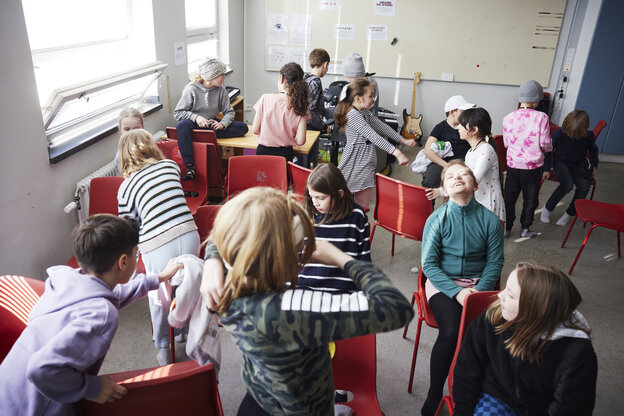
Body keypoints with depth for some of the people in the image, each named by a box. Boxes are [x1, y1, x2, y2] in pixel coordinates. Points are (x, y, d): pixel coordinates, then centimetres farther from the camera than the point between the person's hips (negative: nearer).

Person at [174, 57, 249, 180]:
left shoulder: (221, 90, 0)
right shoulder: (191, 89, -11)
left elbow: (229, 112, 2)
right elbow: (177, 112, -10)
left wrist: (222, 124, -20)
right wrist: (196, 117, -27)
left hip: (212, 124, 4)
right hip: (194, 124, -4)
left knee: (243, 127, -14)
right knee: (182, 125, -41)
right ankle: (190, 168, -42)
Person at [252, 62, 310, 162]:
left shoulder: (265, 99, -8)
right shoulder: (300, 107, -6)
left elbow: (255, 130, -2)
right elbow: (300, 141, -8)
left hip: (263, 152, 0)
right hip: (285, 154, 1)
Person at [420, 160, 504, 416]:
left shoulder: (490, 220, -1)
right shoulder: (437, 219, -5)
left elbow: (495, 262, 3)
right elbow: (428, 264, -5)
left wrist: (480, 291, -13)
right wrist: (457, 291, -16)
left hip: (478, 283, 2)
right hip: (443, 283, -2)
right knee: (451, 331, -27)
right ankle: (434, 395, -7)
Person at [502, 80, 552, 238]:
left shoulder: (508, 118, -5)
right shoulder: (541, 117, -13)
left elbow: (506, 143, 2)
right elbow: (545, 142, -10)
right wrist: (549, 147, 12)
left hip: (513, 164, 2)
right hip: (533, 166, -2)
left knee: (509, 197, 15)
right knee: (530, 198, 16)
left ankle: (507, 228, 22)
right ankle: (525, 228, 26)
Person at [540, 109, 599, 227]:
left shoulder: (589, 136, -11)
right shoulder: (558, 134, -19)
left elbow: (593, 150, 13)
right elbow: (547, 151, -5)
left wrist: (594, 165, 4)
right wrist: (546, 169, -7)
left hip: (578, 164, 3)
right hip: (561, 162, -3)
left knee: (584, 186, -26)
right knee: (568, 184, -32)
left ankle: (570, 213, -6)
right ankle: (547, 208, -13)